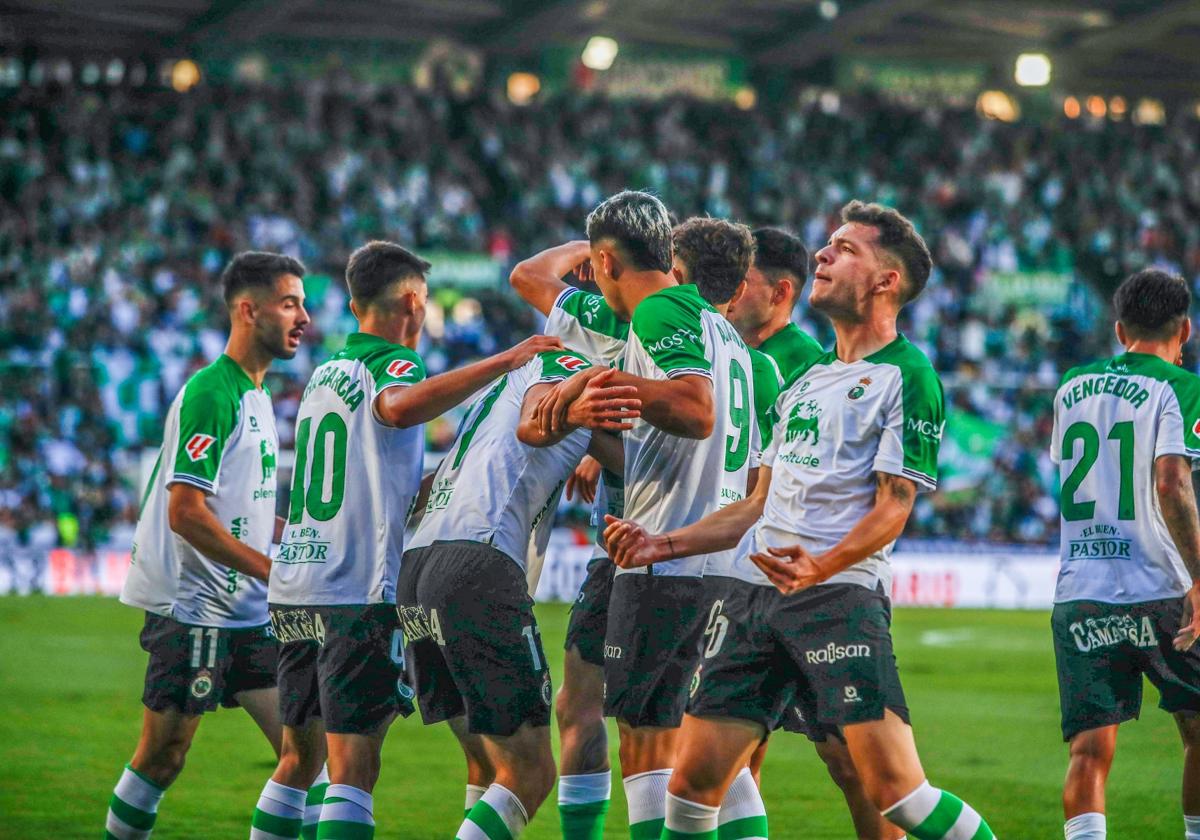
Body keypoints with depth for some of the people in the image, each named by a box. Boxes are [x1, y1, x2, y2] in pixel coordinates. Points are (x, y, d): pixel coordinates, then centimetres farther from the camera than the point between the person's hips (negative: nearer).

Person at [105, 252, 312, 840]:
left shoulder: (257, 397, 15)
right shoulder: (210, 395, -15)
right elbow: (185, 512, -21)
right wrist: (274, 571, -20)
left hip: (249, 611, 9)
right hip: (193, 608, -9)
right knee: (164, 755, -2)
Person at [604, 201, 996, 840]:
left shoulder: (907, 379, -1)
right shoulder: (808, 381, 24)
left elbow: (893, 507, -10)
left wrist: (823, 565, -27)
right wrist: (665, 544, 19)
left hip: (838, 594, -7)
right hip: (755, 593, 7)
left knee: (894, 787, -17)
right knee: (695, 779, 1)